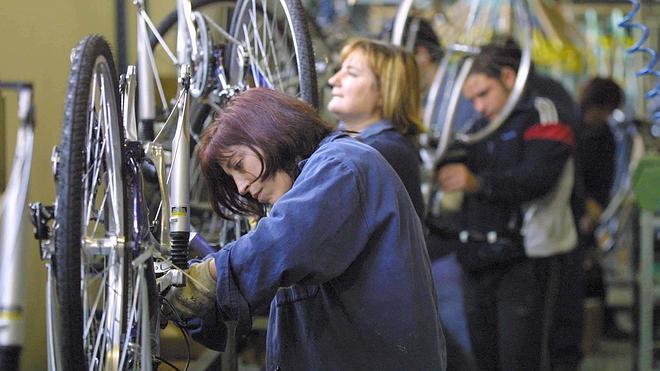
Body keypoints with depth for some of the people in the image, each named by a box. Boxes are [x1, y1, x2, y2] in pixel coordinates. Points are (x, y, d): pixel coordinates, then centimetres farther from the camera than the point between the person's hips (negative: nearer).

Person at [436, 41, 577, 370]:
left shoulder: (542, 115, -5)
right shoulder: (482, 125, 21)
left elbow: (538, 177, -21)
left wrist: (477, 182, -33)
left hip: (524, 258, -7)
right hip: (478, 257, 8)